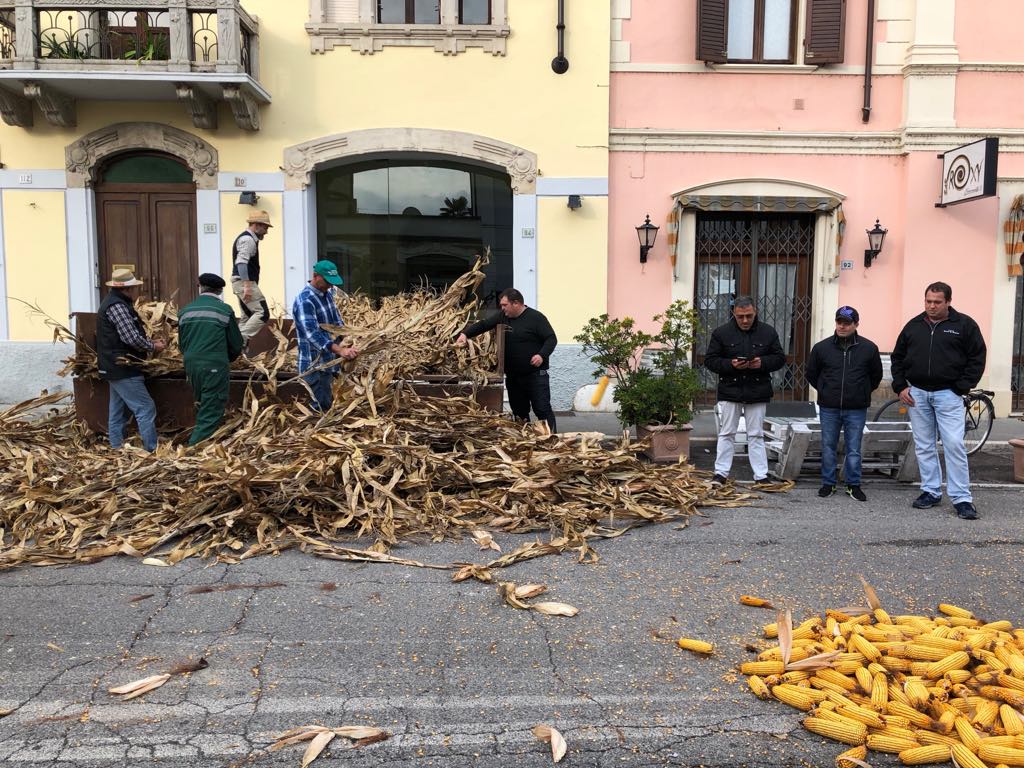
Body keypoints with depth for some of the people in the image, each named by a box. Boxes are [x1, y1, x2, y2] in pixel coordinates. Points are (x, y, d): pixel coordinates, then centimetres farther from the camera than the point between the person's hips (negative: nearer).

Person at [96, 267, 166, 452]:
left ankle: (116, 448, 20)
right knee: (145, 408, -11)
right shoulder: (117, 306, -17)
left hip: (116, 368, 11)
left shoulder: (116, 303, 16)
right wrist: (153, 346, -8)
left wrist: (150, 341, 9)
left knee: (118, 411, 14)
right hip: (122, 369, -11)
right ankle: (152, 450, -10)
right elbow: (132, 338, -23)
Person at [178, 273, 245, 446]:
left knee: (202, 409, 19)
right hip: (215, 367, -5)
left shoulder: (185, 311, 7)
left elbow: (182, 345, 13)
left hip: (191, 365, 5)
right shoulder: (224, 310, -5)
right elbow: (236, 345, 0)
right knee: (211, 414, -1)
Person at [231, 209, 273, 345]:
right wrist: (247, 286, -30)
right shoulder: (248, 239, -13)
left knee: (248, 317, 14)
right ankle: (240, 340, -18)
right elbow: (241, 263, -24)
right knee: (262, 313, -16)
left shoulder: (248, 239, 20)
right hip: (245, 283, -11)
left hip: (243, 283, 11)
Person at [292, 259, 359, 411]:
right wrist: (340, 350, -43)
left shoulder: (328, 293, 7)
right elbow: (312, 334, -32)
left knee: (328, 404, 17)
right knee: (321, 407, -7)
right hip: (315, 365, -9)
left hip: (328, 361, 9)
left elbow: (337, 321, 19)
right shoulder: (304, 301, -21)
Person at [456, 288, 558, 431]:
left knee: (542, 409, -6)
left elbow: (551, 339, -10)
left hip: (535, 374, -6)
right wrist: (465, 334, -7)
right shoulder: (502, 316, 8)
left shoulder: (535, 318, -9)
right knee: (519, 412, 13)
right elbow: (483, 325, 8)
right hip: (512, 375, 6)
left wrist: (542, 355, -24)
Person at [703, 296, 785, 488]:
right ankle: (721, 473, 13)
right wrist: (730, 364, -19)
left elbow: (780, 358, 6)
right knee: (726, 433, 6)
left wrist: (763, 362, -15)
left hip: (757, 392, 1)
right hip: (730, 390, -1)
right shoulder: (721, 333, -3)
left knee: (756, 435, 7)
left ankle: (761, 476, 11)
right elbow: (710, 361, -2)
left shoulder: (768, 332, 2)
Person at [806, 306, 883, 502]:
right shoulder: (822, 347, 0)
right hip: (829, 408, 1)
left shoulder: (869, 348, -1)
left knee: (854, 450, 5)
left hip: (856, 410, -1)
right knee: (828, 448, 9)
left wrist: (863, 393, 11)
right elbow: (811, 374, 13)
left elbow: (876, 375, 14)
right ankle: (828, 483, 20)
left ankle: (853, 484, 17)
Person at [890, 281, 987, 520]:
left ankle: (962, 498, -2)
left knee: (954, 445, -8)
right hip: (916, 393, 4)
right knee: (924, 446, 8)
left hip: (947, 394, -4)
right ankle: (931, 492, 18)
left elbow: (977, 359, -1)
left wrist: (961, 388, -8)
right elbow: (898, 357, 16)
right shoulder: (914, 325, 10)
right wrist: (900, 386, 5)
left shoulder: (964, 325, 0)